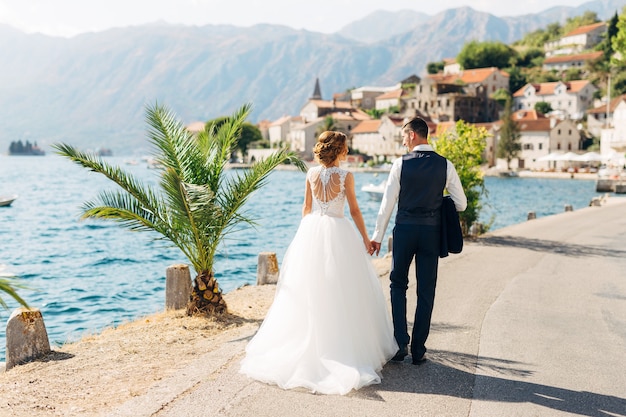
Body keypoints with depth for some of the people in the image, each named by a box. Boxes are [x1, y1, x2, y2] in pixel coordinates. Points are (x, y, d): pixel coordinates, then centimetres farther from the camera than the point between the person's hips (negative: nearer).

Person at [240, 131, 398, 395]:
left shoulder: (312, 173, 4)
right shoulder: (345, 176, -9)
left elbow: (306, 207, 10)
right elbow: (354, 210, -5)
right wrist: (365, 237, 5)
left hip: (312, 230, 4)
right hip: (338, 232, -4)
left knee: (308, 291, 11)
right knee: (343, 291, 6)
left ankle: (310, 342, 19)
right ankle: (344, 344, 11)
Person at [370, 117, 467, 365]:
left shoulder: (401, 164, -6)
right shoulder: (445, 165, -1)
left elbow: (388, 203, -6)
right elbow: (461, 204, 1)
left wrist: (377, 236, 1)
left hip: (404, 229, -1)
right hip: (431, 232, 1)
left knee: (398, 285, 15)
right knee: (426, 292, 9)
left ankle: (400, 344, 8)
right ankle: (418, 350, 13)